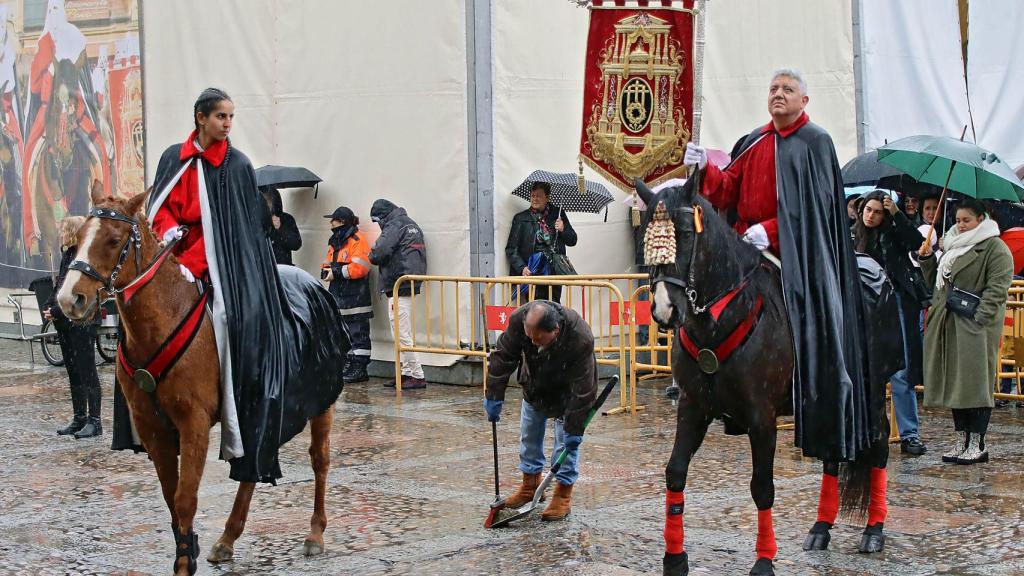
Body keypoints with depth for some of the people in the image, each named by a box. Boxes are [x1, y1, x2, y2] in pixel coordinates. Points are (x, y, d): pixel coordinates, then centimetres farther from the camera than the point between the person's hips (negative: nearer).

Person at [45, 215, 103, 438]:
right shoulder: (67, 255, 14)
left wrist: (57, 311, -18)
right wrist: (48, 306, 2)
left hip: (82, 321, -9)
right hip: (65, 322, 9)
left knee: (87, 371, -5)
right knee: (73, 370, 12)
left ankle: (94, 421, -2)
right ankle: (79, 418, 19)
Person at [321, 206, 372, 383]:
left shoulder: (358, 241, -11)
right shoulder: (334, 242, 19)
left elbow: (359, 268, -21)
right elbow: (327, 264, 20)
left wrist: (336, 272, -17)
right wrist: (326, 271, -4)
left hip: (355, 298, -9)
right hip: (339, 296, 9)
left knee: (358, 333, -6)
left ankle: (360, 368, -4)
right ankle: (347, 366, 20)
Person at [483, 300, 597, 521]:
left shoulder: (581, 339, -42)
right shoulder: (519, 320, -34)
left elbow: (582, 389, -35)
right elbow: (502, 356, -19)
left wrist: (575, 428, -32)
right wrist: (494, 396, -19)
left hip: (567, 390, -4)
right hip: (535, 385, 4)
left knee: (567, 440, -7)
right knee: (529, 435, 13)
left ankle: (563, 495, 4)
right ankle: (530, 485, 29)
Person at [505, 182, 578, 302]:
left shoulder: (557, 214, 13)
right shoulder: (521, 218, 8)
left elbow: (572, 241, 16)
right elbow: (511, 249, 5)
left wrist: (563, 230, -5)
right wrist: (522, 268, -9)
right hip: (532, 273, -1)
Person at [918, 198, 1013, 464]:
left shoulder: (994, 248, -5)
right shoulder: (953, 247, 20)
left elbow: (997, 288, -13)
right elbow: (937, 281, 26)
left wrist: (979, 319, -21)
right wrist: (927, 259, 9)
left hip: (974, 326, -8)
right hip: (949, 325, 8)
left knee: (974, 381, -7)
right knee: (953, 382, 8)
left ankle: (977, 444, -3)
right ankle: (962, 440, 14)